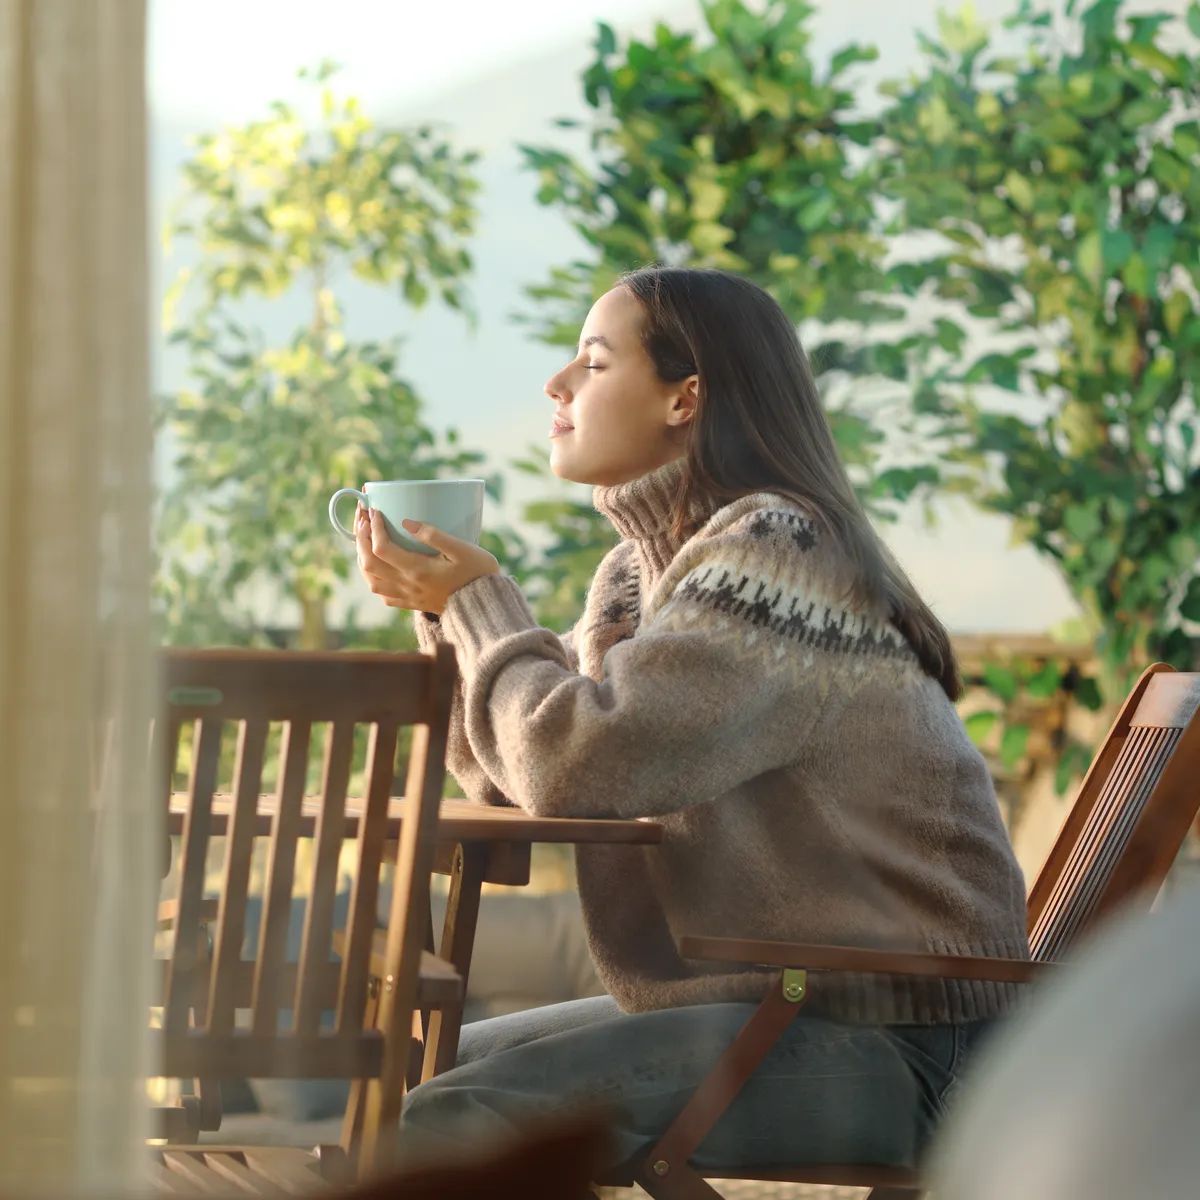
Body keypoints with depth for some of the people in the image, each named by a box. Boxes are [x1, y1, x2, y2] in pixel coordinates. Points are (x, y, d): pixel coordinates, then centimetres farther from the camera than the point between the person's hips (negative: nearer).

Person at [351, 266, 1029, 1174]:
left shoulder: (778, 551, -16)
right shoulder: (643, 571, 13)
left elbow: (580, 763, -25)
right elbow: (526, 782, 15)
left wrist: (480, 604, -7)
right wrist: (445, 613, 2)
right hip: (765, 999, 10)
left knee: (455, 1125, -25)